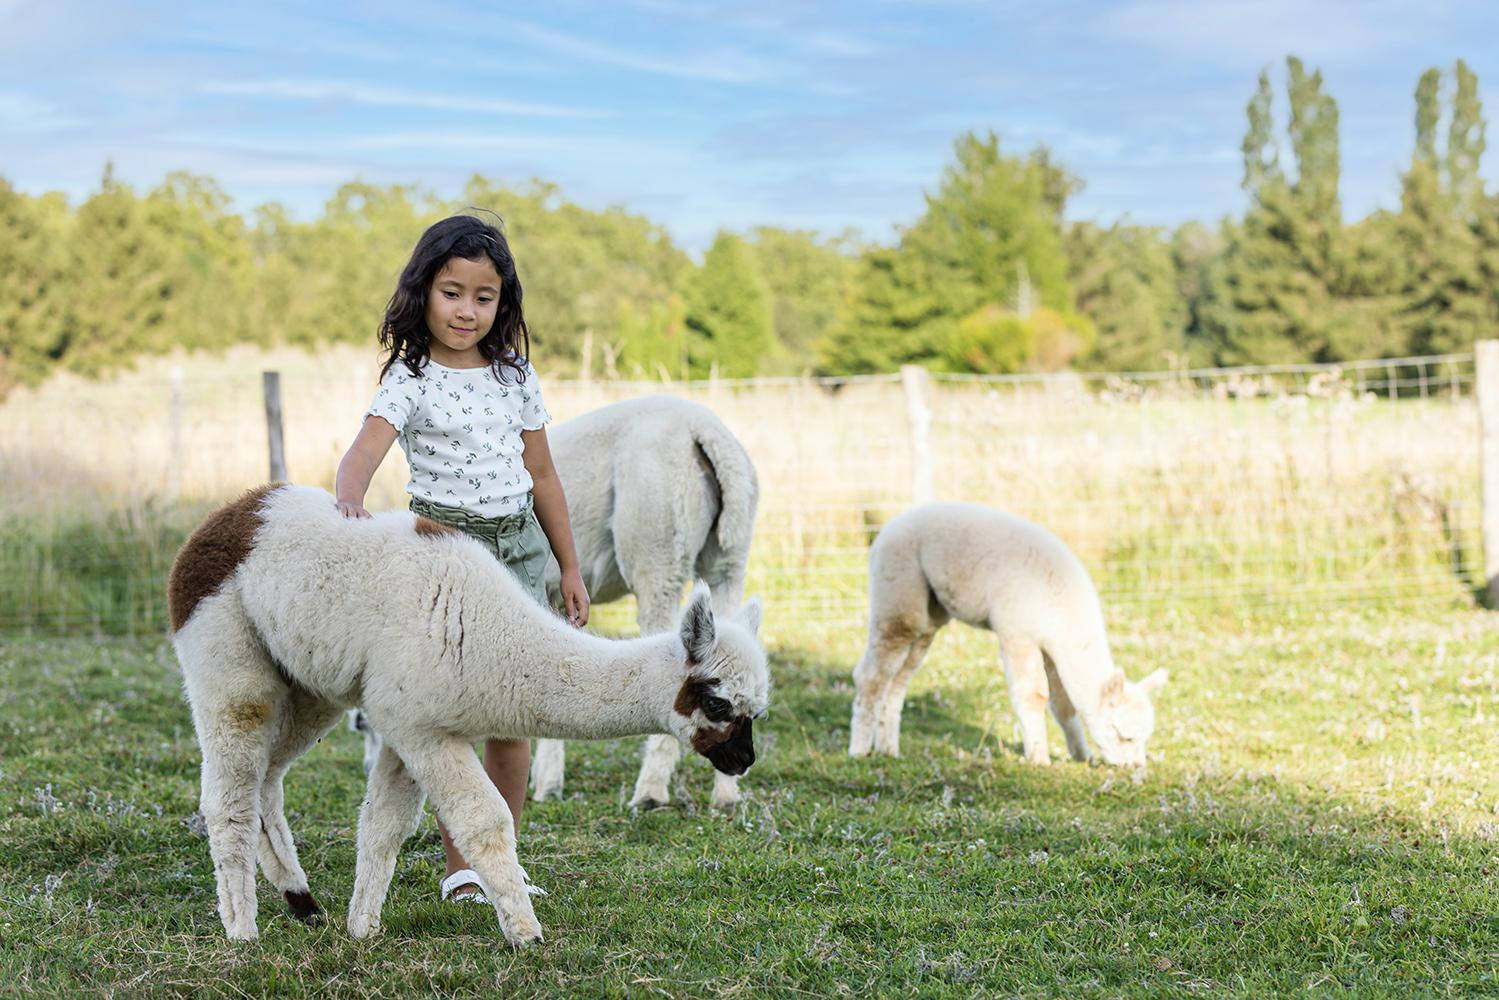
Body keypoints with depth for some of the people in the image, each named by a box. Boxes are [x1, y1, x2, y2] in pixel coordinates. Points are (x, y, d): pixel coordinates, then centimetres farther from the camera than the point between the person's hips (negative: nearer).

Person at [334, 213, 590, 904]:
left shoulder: (514, 376, 7)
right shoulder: (410, 379, -7)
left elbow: (542, 476, 14)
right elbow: (365, 449, -25)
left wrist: (570, 567, 15)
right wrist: (350, 498, -47)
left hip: (519, 547, 4)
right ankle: (460, 868, 9)